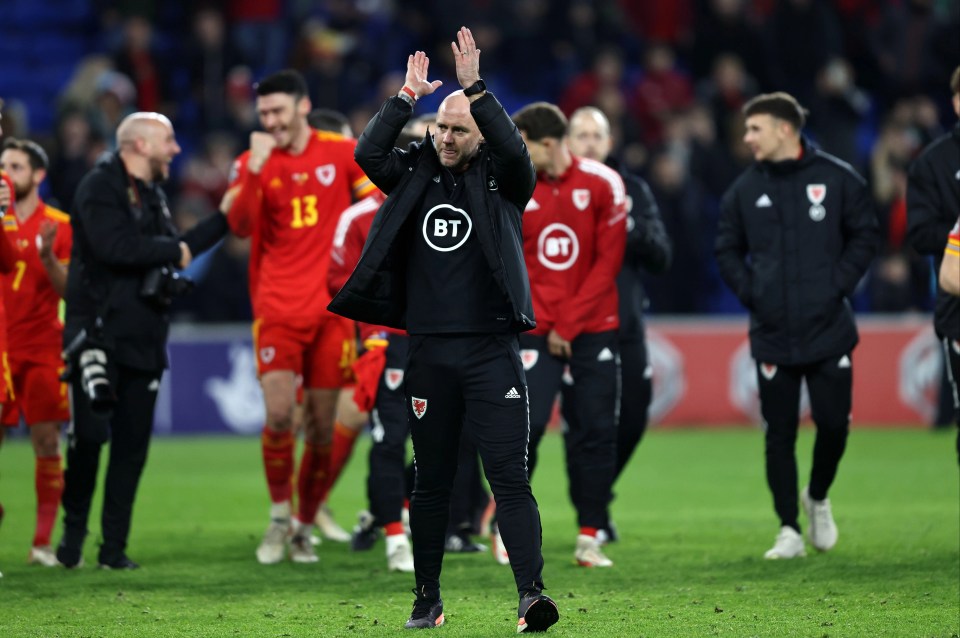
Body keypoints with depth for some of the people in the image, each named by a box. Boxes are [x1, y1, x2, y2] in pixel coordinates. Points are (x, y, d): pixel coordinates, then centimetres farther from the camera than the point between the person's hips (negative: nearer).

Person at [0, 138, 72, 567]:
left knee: (47, 443, -2)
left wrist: (47, 256, -18)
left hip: (42, 349, -1)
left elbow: (68, 290, -1)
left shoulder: (59, 226, 3)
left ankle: (43, 543, 4)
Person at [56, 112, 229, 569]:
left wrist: (225, 218, 21)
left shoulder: (152, 194, 18)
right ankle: (73, 529, 8)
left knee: (133, 442, 4)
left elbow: (175, 251, 23)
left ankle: (114, 546, 8)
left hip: (143, 334, 7)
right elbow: (116, 247, -22)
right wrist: (174, 250, -9)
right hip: (100, 331, -7)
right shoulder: (99, 188, -8)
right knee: (89, 435, -10)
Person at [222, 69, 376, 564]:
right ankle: (279, 518, 5)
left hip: (331, 307, 1)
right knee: (278, 415, -15)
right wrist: (255, 169, -21)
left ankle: (303, 526, 18)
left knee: (322, 427, 2)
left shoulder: (343, 153, 6)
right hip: (278, 307, -1)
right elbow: (239, 225, -10)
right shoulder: (254, 162, 4)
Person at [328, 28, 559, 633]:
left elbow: (515, 151, -19)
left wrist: (475, 87, -23)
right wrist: (408, 95, -8)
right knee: (431, 481, 9)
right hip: (430, 351, 3)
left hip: (492, 350, -3)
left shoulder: (500, 179, 2)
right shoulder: (416, 171, 9)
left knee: (510, 476, -8)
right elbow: (368, 153, -6)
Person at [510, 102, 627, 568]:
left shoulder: (601, 184, -4)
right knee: (526, 425, -12)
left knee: (597, 432, 0)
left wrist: (568, 325, -7)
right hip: (538, 330, 0)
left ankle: (589, 537, 8)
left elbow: (608, 261, -4)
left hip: (594, 327, 0)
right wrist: (546, 327, -8)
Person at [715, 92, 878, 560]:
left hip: (829, 330, -1)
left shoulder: (838, 179, -1)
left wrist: (840, 284, -5)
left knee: (834, 423, -2)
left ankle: (817, 499, 26)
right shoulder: (745, 189, 4)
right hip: (772, 335, 1)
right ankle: (789, 530, 8)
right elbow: (727, 250, 12)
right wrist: (750, 293, -1)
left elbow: (864, 236, 5)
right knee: (779, 433, 0)